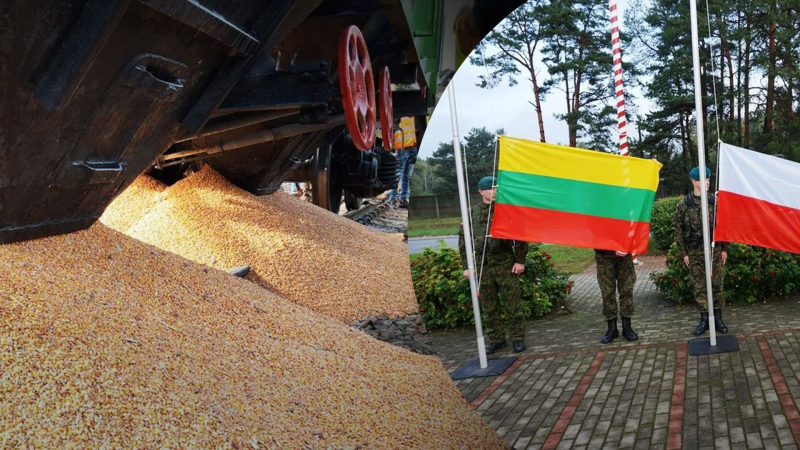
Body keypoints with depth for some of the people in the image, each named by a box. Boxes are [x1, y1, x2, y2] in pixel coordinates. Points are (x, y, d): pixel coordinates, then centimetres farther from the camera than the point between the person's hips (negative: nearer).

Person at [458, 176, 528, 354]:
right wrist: (467, 265, 5)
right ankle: (496, 339, 20)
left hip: (506, 263, -3)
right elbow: (463, 240, 9)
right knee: (488, 305, 8)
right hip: (483, 264, 3)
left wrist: (520, 260, -6)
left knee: (512, 303, 2)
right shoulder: (472, 213, 6)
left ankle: (517, 338, 14)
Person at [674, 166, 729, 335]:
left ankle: (718, 318, 17)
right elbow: (679, 231, 2)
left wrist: (724, 249, 3)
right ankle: (704, 319, 15)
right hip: (695, 253, 0)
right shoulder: (683, 204, -2)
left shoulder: (715, 201, 1)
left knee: (716, 285, 5)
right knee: (699, 287, 5)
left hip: (715, 251, 0)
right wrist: (684, 253, 0)